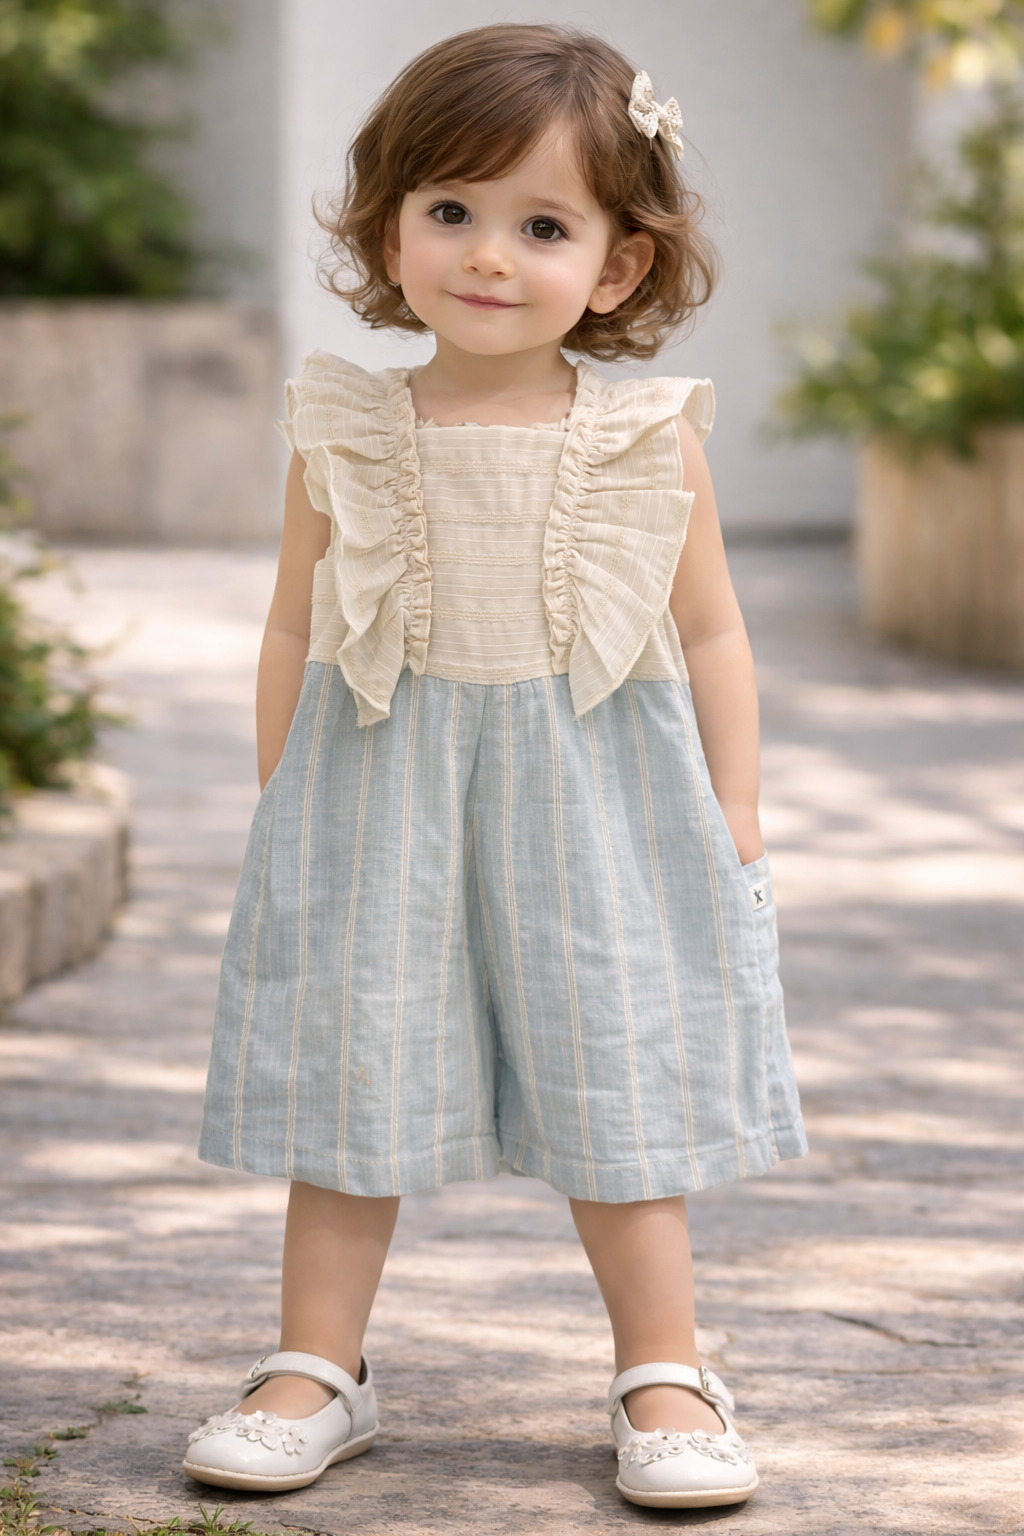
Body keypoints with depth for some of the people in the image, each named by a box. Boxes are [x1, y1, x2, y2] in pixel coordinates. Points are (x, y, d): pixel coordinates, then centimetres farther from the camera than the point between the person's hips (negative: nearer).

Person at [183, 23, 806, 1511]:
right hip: (378, 800, 1)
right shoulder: (347, 437, -2)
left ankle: (665, 1376, 17)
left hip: (592, 801, -1)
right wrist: (281, 813, 5)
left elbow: (712, 633, 4)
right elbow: (295, 629, 6)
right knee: (350, 1070, 7)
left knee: (617, 1080, 5)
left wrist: (735, 821, 2)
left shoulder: (651, 439, -3)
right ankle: (318, 1368, 20)